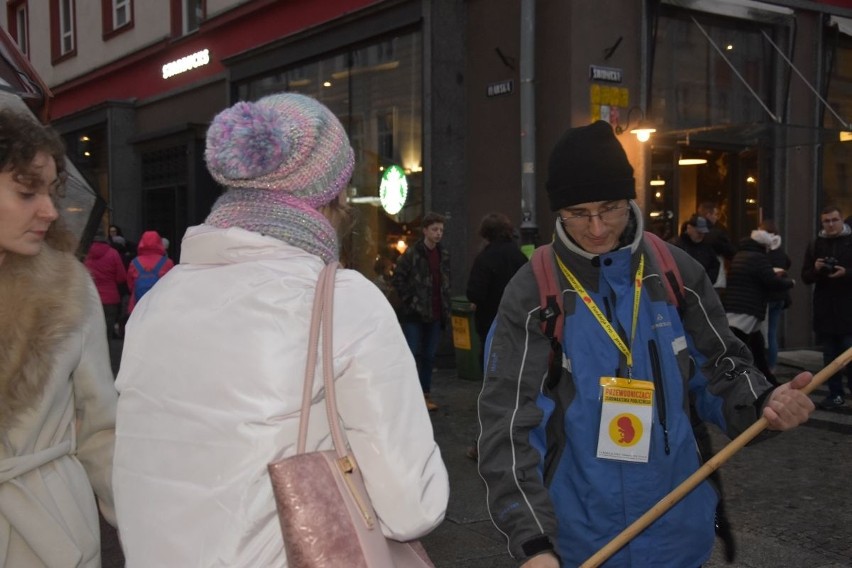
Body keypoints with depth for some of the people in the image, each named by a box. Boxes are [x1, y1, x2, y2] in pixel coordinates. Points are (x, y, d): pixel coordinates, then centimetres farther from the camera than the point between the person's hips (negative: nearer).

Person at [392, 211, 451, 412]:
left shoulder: (444, 254, 9)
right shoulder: (412, 253, -10)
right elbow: (398, 278, -8)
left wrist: (446, 308, 11)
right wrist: (408, 301, -9)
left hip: (435, 314, 5)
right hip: (414, 313, -5)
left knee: (429, 356, 11)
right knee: (413, 354, -3)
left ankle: (426, 394, 19)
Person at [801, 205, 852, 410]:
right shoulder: (815, 245, 9)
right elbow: (806, 277, 7)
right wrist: (815, 269, -13)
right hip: (824, 309, 3)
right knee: (830, 355, 8)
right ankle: (835, 393, 16)